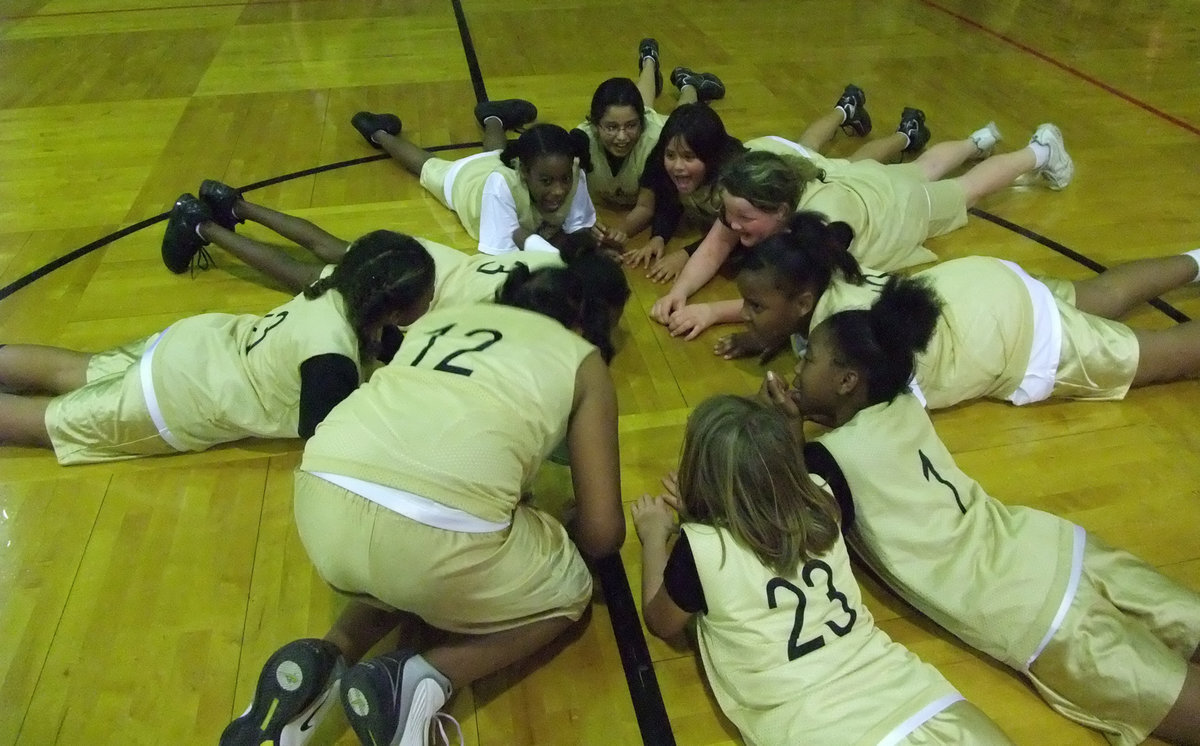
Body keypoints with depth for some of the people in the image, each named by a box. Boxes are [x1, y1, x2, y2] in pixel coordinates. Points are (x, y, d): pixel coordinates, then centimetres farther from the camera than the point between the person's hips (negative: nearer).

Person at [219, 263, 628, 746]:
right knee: (567, 592, 26)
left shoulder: (440, 317, 31)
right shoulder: (582, 358, 19)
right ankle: (419, 680, 5)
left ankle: (326, 660, 13)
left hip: (322, 499, 6)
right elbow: (602, 532, 14)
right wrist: (560, 539, 38)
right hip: (439, 525, -5)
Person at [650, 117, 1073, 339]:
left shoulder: (822, 218, -52)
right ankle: (979, 141, 64)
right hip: (864, 181, 5)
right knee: (923, 168, 35)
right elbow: (713, 249, -33)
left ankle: (1039, 152, 52)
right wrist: (679, 291, -52)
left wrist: (712, 312, -61)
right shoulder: (748, 198, -36)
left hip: (903, 204, -4)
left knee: (967, 187, 25)